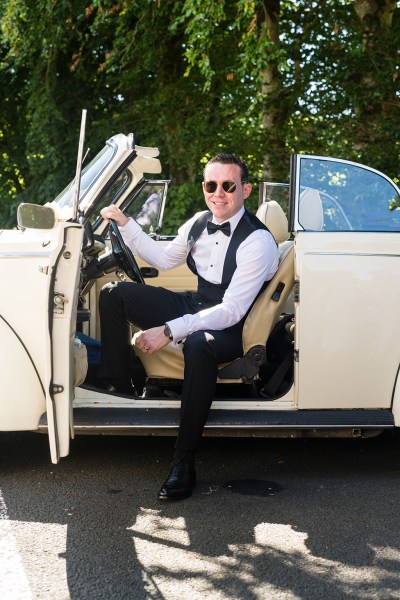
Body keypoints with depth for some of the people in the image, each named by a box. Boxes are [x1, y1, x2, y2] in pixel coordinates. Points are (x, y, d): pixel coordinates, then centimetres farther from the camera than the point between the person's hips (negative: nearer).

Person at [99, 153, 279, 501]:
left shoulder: (258, 241, -21)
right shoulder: (199, 224, 1)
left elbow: (232, 311, -27)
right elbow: (164, 259, 20)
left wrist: (169, 331, -33)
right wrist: (125, 224, 9)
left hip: (231, 329, -8)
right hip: (195, 308, 8)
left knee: (198, 345, -43)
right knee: (113, 293, -2)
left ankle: (184, 462, -33)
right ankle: (116, 386, 4)